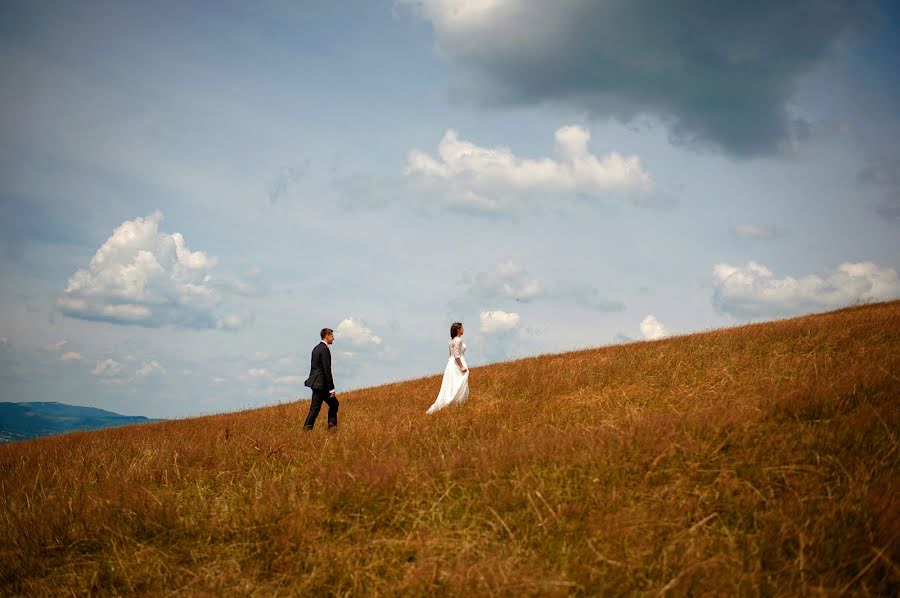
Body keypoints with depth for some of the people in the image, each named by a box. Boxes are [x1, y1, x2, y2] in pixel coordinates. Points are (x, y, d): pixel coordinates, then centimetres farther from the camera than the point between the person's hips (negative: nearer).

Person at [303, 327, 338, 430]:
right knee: (315, 409, -6)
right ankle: (307, 429, -5)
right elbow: (327, 370, -19)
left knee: (334, 403, 15)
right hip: (320, 383, -10)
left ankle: (332, 426, 16)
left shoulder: (316, 348, 14)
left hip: (316, 382, 10)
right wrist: (331, 389, -17)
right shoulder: (324, 349, -15)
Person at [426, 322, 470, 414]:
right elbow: (457, 355, -20)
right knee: (459, 389, -5)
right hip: (457, 365, -9)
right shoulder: (458, 340, -13)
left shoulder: (452, 340, 15)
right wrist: (462, 367, -18)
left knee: (450, 388, 10)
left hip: (451, 364, 9)